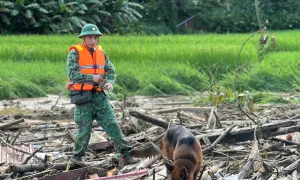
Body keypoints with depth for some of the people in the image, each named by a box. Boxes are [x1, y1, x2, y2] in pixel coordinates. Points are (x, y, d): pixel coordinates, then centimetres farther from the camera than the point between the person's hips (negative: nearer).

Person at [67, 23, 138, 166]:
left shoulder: (101, 52, 12)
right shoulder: (75, 53, -5)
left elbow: (111, 70, 12)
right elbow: (72, 74, -15)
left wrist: (110, 82, -9)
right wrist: (92, 78, -20)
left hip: (99, 95, 5)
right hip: (82, 96, -4)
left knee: (112, 124, -2)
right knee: (85, 128, -1)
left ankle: (125, 154, -2)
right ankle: (76, 156, 17)